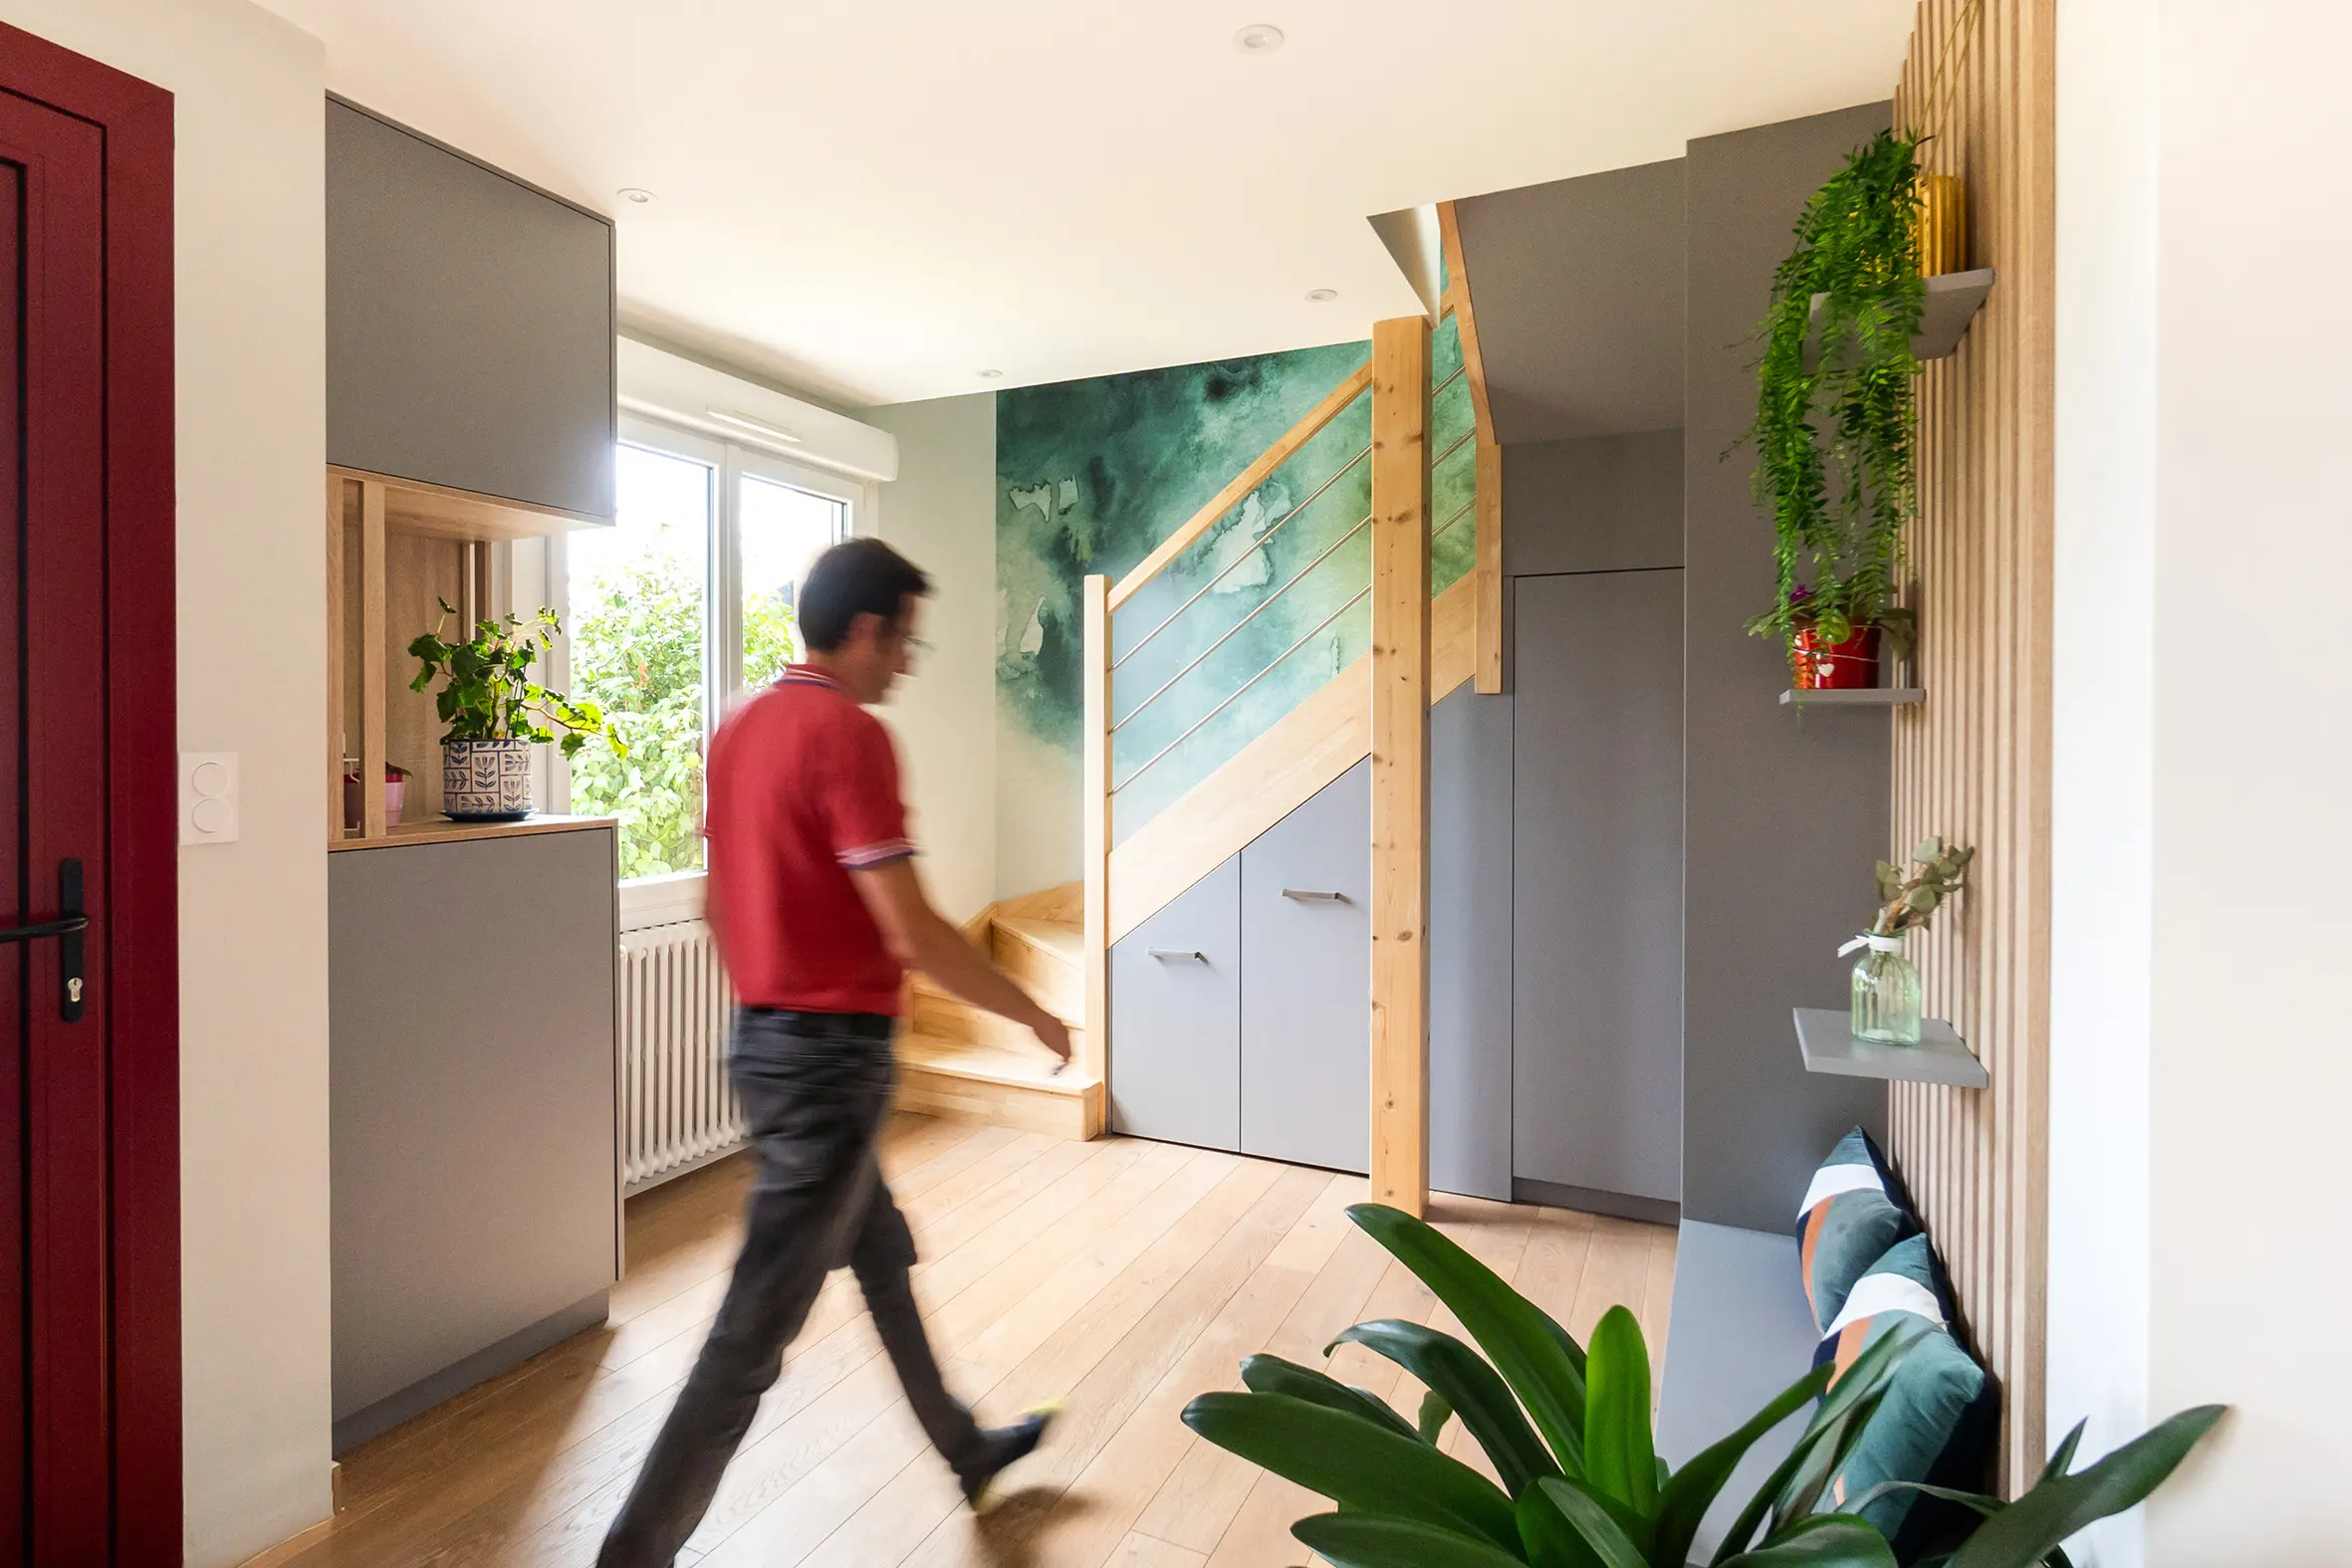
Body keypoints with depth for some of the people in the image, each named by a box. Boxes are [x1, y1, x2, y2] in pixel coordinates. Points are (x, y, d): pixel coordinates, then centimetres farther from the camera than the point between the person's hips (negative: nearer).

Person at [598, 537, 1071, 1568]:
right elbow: (913, 935, -23)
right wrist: (1036, 1016, -10)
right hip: (831, 1058, -10)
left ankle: (968, 1453, 43)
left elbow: (717, 903, 14)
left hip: (764, 1040, 10)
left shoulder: (737, 729, 7)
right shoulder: (849, 735, -20)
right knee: (756, 1330, 4)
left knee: (884, 1259, 23)